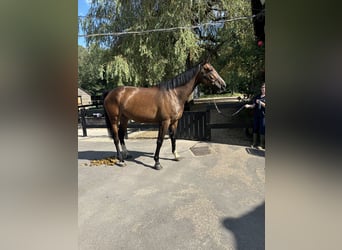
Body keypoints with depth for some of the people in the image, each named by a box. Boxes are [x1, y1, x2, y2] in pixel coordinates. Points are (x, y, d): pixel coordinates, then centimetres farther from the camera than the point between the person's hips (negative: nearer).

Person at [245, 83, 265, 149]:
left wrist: (260, 102, -21)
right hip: (256, 115, 5)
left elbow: (265, 105, -10)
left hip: (263, 115, -5)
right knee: (255, 129, 9)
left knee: (262, 130, -1)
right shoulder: (257, 96, 13)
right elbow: (254, 105, 11)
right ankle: (254, 143, 19)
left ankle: (261, 144, 10)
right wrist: (249, 106, -6)